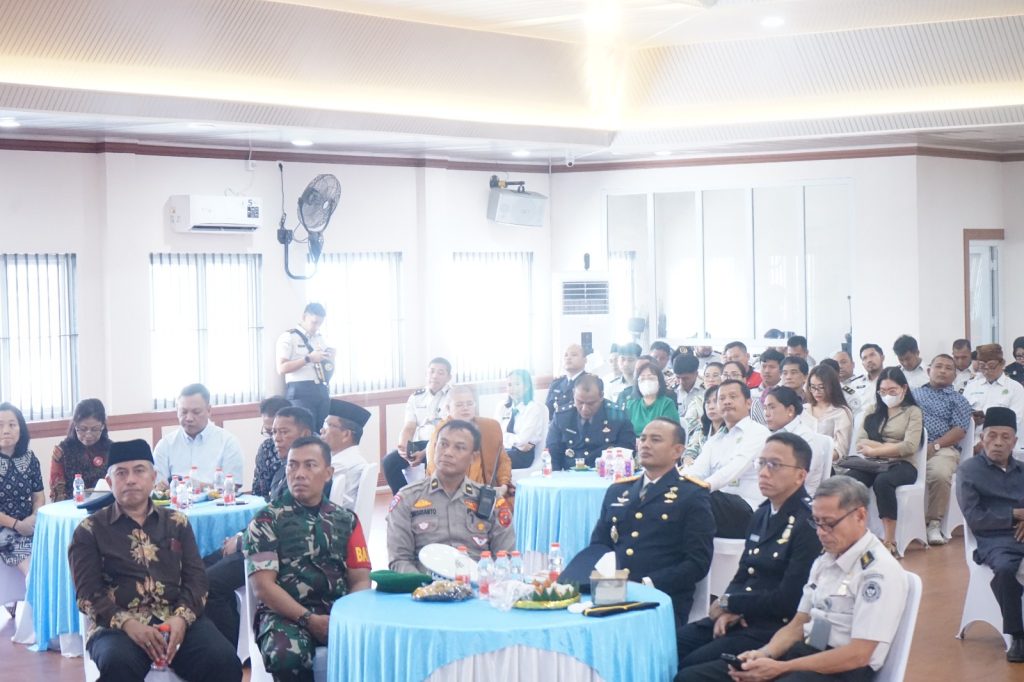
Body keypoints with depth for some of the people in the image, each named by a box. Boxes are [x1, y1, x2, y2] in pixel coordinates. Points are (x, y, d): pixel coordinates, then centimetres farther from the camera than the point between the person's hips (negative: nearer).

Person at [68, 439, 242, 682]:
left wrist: (181, 618, -12)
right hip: (118, 625, -2)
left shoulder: (176, 522, 18)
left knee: (224, 662, -28)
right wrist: (128, 624, -18)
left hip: (177, 620, 2)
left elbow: (196, 579, 10)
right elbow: (88, 593, 0)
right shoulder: (90, 530, 10)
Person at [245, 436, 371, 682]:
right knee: (287, 655, -36)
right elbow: (263, 585, -4)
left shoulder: (346, 520, 15)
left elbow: (360, 580, 11)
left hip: (337, 614, 2)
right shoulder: (266, 521, 4)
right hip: (286, 614, -2)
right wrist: (309, 620, -15)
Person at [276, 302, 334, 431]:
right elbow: (282, 368, -12)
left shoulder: (320, 338, 18)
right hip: (301, 392, -6)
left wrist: (330, 359, 2)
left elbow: (329, 369, 25)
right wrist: (309, 358, -18)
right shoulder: (288, 337, -2)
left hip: (322, 390, 6)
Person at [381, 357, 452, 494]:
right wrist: (402, 447, -15)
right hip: (419, 443, 5)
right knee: (389, 461, -20)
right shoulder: (416, 398, 17)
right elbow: (408, 428, 10)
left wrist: (424, 453, -22)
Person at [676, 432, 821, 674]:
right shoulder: (762, 514, 16)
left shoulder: (809, 523, -14)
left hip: (774, 630, -8)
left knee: (689, 668, -23)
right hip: (739, 618, 9)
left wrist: (728, 603, -7)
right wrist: (730, 610, -4)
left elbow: (787, 600, -19)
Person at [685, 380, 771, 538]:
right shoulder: (714, 441, 23)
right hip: (718, 503, 6)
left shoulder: (758, 432, 1)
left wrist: (707, 485, -34)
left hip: (746, 510, -6)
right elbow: (697, 470, 6)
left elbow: (737, 467, -17)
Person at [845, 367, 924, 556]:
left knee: (882, 481, -39)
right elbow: (860, 443, 7)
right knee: (849, 479, -31)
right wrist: (890, 447, -8)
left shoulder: (913, 412, 8)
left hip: (902, 465, -3)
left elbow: (910, 447, -7)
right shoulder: (872, 411, 19)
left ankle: (890, 541, -37)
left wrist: (874, 450, -9)